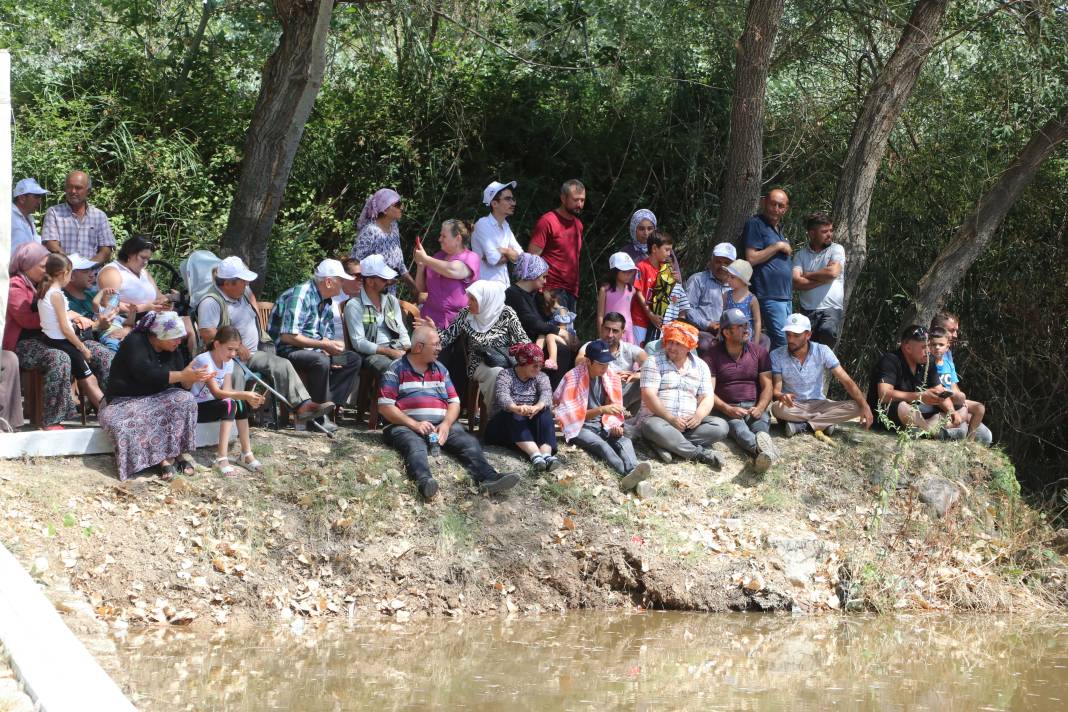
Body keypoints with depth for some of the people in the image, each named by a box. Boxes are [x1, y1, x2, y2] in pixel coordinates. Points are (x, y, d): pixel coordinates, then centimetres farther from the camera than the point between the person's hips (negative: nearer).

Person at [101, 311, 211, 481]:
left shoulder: (172, 351, 7)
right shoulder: (135, 342, -14)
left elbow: (182, 384, 5)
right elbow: (146, 374, -29)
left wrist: (192, 379, -19)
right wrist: (182, 376, -30)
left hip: (158, 399, 5)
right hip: (128, 401, -5)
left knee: (185, 400, -26)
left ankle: (183, 451, -24)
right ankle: (163, 458, -33)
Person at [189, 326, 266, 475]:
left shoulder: (228, 362, 3)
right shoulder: (204, 361, -22)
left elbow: (227, 390, -7)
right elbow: (217, 392, -28)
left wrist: (249, 398, -25)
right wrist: (244, 395, -34)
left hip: (211, 404, 8)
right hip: (194, 408, -8)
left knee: (241, 404, -17)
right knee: (229, 405, -30)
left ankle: (247, 453, -13)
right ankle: (222, 458, -35)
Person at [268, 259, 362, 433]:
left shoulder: (324, 301, 13)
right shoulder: (300, 296, -18)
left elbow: (327, 335, 20)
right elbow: (288, 336, -25)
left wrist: (329, 350, -4)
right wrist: (324, 345, -22)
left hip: (312, 350, 10)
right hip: (286, 351, -10)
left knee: (353, 359, 1)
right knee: (320, 360, -36)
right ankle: (318, 416, -23)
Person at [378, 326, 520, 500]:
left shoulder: (440, 370, 22)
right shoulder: (396, 369, 5)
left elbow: (454, 402, 16)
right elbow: (385, 406, -4)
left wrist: (446, 424, -6)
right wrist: (414, 424, -15)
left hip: (441, 425, 5)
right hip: (405, 426, -5)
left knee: (469, 442, -23)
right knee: (415, 445, -38)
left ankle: (487, 479, -47)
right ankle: (424, 481, -67)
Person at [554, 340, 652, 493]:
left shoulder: (611, 376, 6)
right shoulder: (573, 378, -9)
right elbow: (574, 415, -10)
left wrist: (615, 426, -7)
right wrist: (601, 410, -24)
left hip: (604, 427, 5)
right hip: (580, 428, -5)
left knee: (624, 441, -28)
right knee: (601, 445, -36)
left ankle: (633, 473, -59)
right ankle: (630, 475, -63)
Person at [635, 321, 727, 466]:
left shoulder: (700, 366, 14)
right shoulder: (654, 363, 2)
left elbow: (707, 397, 10)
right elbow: (649, 395, -9)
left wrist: (699, 416, -13)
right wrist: (671, 419, -19)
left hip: (689, 423, 4)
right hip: (658, 418, -4)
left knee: (720, 426, -21)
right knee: (654, 427, -39)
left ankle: (668, 445, -31)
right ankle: (701, 453, -33)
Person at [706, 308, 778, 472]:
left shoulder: (759, 351, 13)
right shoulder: (713, 355, 5)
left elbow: (767, 386, 8)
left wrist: (760, 408, -13)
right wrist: (728, 409, -18)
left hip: (754, 407, 2)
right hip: (726, 408, -2)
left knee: (761, 422, -33)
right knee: (736, 425, -36)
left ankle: (762, 453, -68)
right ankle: (761, 449, -70)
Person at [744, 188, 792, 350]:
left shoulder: (778, 228, 20)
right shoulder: (756, 224, -7)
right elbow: (751, 259, -16)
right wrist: (778, 247, -13)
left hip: (785, 296, 9)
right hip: (769, 296, -9)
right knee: (783, 344, -16)